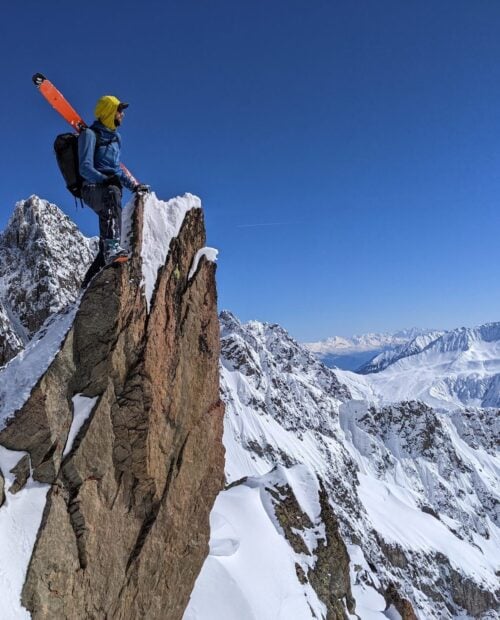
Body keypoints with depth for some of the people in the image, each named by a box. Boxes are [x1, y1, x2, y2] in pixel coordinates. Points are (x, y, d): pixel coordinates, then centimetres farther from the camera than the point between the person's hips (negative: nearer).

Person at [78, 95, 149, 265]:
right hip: (93, 188, -9)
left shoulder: (115, 137, 24)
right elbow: (85, 168, -11)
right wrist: (105, 179, -27)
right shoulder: (90, 134, -1)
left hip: (110, 187, 9)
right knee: (112, 193, -38)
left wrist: (133, 186, 23)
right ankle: (112, 247, -56)